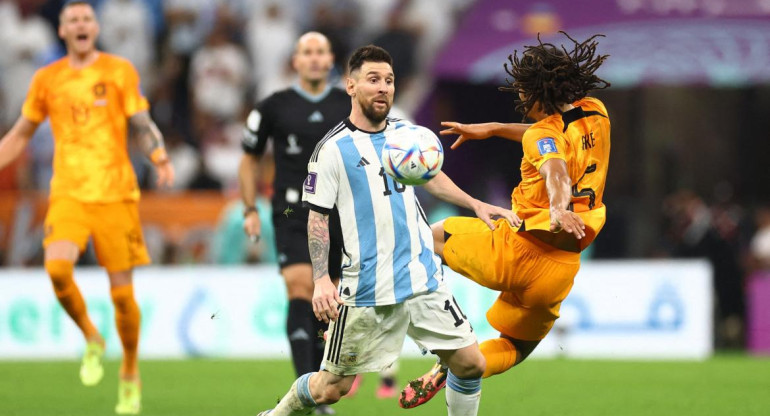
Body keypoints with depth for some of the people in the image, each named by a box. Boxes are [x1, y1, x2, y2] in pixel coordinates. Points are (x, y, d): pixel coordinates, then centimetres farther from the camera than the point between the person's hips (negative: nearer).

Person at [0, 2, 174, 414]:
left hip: (116, 194, -1)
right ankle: (91, 341, 2)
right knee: (57, 268, -24)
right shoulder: (46, 79, 11)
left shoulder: (119, 71, 5)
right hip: (68, 194, 1)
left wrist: (161, 159, -18)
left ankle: (130, 373, 21)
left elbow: (142, 124, 0)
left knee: (122, 292, -1)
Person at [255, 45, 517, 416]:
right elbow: (317, 218, -7)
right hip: (366, 293, -5)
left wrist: (475, 204, 19)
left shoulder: (405, 133, 8)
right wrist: (321, 280, -17)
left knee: (471, 363, 1)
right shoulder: (333, 149, -9)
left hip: (423, 280, 5)